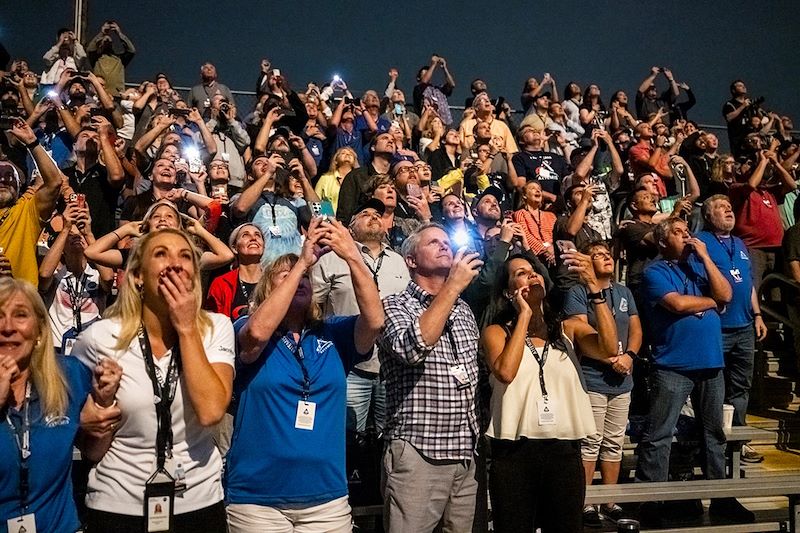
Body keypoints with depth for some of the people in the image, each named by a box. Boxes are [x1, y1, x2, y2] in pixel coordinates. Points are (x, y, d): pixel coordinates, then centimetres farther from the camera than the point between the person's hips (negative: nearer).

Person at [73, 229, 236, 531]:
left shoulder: (216, 328, -6)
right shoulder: (100, 338, -9)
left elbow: (211, 412, -22)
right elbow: (91, 451, -2)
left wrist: (187, 328, -18)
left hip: (200, 502, 1)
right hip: (118, 507, -1)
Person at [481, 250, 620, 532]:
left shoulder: (568, 328, 9)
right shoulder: (496, 332, 2)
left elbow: (609, 349, -10)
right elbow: (506, 372, -17)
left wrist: (593, 286, -16)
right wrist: (524, 315, -8)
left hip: (565, 450, 2)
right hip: (515, 451, -2)